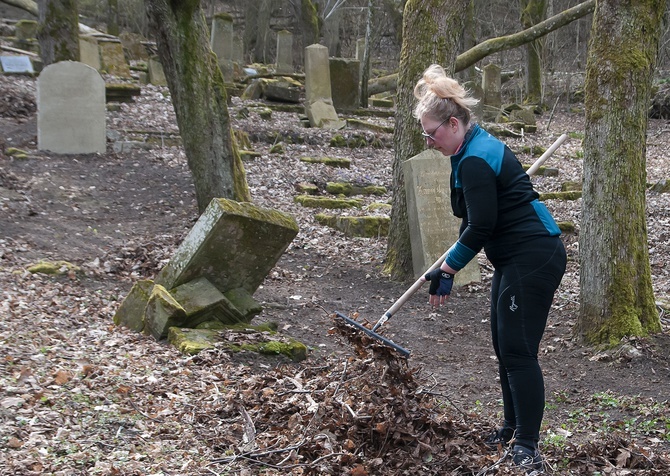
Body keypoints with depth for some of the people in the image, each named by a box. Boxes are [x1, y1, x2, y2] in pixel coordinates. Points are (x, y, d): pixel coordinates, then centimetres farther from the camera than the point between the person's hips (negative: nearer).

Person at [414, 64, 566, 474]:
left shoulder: (475, 160, -20)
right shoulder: (479, 147, 13)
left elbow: (480, 226, -21)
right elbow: (477, 220, 21)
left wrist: (447, 271, -10)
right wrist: (448, 267, 23)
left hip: (532, 260, -11)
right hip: (515, 260, 11)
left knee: (518, 350, -8)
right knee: (505, 346, 16)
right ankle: (513, 427, 28)